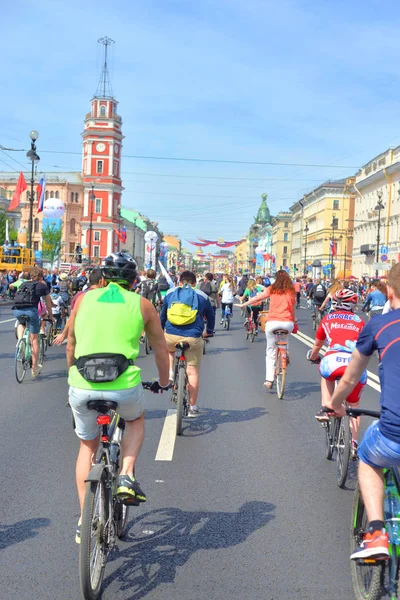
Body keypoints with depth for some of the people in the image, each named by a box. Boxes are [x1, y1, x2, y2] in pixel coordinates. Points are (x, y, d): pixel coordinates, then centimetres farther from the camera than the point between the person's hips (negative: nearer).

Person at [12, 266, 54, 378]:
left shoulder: (23, 284, 28)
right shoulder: (42, 286, 18)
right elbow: (48, 304, 27)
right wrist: (51, 316, 43)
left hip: (17, 310, 3)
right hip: (31, 310, -3)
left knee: (21, 323, 39)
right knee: (34, 339, 11)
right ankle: (34, 369, 15)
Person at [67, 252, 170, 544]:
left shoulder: (84, 298, 13)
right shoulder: (142, 304, 10)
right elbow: (161, 349, 20)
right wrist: (163, 382, 37)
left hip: (82, 388, 2)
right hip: (124, 387, -1)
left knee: (88, 446, 26)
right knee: (136, 419, 34)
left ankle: (85, 521, 26)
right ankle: (126, 476, 12)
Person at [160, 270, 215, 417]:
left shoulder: (170, 293, 14)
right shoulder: (202, 296, 12)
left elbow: (162, 315, 24)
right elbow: (210, 316, 24)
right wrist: (209, 332, 41)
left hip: (171, 336, 1)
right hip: (193, 338, -1)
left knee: (169, 349, 36)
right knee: (193, 372, 7)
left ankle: (169, 374, 16)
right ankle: (193, 407, 12)